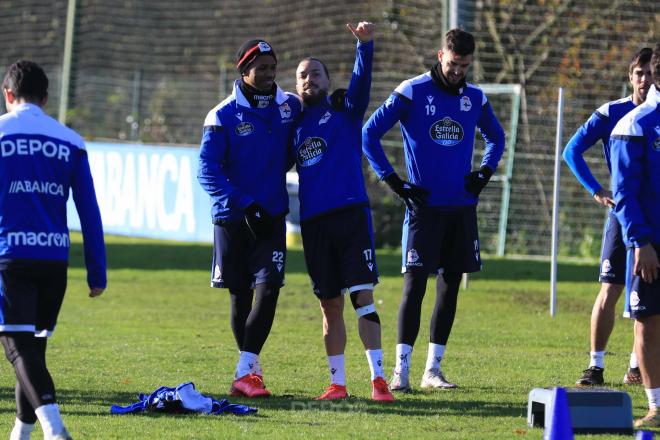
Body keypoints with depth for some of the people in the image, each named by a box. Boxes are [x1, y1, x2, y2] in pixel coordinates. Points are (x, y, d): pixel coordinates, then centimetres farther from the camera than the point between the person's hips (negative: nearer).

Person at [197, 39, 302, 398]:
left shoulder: (289, 106, 5)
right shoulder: (223, 116, -8)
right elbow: (207, 171, -13)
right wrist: (245, 206, -20)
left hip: (272, 217, 2)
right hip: (232, 219, -2)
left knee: (268, 288, -13)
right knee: (240, 296, 6)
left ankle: (246, 372, -15)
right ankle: (249, 368, 21)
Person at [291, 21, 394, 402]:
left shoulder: (344, 109, 7)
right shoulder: (294, 124, 15)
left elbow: (361, 80, -11)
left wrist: (365, 45, -28)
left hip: (351, 213, -3)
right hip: (313, 222, 3)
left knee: (363, 296, -11)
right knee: (330, 306, 7)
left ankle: (379, 380, -14)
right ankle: (337, 383, 14)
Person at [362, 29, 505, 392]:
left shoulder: (475, 98, 8)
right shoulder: (412, 93, -7)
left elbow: (496, 137, 26)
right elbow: (370, 134, -5)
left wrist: (484, 173, 11)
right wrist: (394, 182, -8)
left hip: (461, 207, 5)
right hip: (424, 205, -5)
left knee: (450, 284, 6)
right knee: (415, 283, -10)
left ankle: (433, 369, 12)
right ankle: (401, 369, -9)